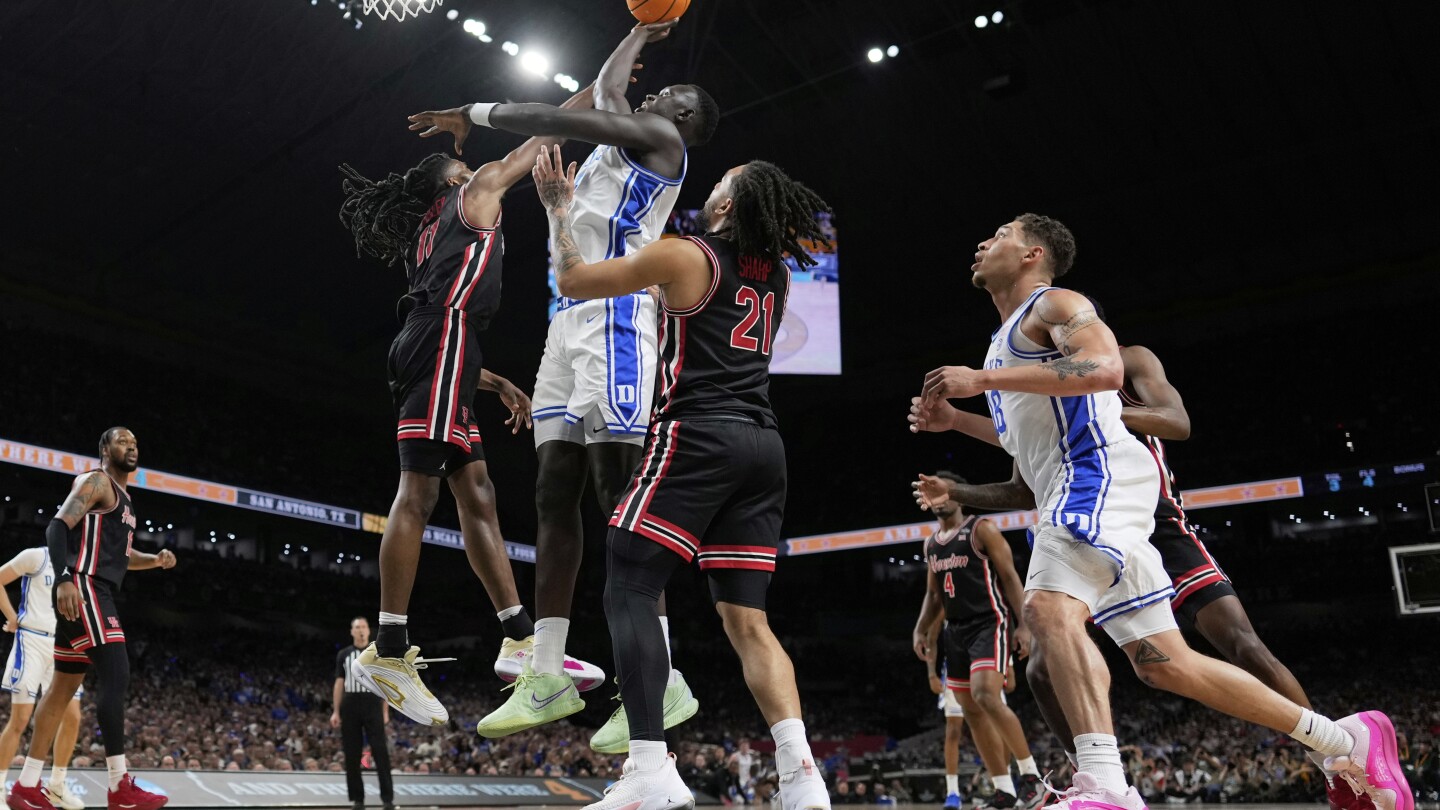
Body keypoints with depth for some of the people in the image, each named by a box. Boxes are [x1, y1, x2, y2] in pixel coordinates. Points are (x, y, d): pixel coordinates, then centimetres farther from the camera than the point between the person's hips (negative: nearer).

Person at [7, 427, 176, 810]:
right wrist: (64, 580, -29)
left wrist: (155, 560, 13)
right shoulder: (96, 481, -5)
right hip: (83, 590, -11)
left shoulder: (123, 497, 24)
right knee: (116, 677, -16)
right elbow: (57, 526, -17)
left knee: (63, 687, 11)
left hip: (97, 595, 11)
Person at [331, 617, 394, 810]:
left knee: (381, 752, -8)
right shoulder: (343, 654, 10)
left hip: (372, 705, -2)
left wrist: (385, 712, -1)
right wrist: (335, 711, 2)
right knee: (352, 755, 3)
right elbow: (339, 684, 10)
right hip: (350, 706, 2)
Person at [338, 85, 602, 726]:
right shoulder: (472, 194, 14)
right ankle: (388, 653, -18)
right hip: (443, 340, -9)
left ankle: (521, 639, 6)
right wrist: (588, 96, 32)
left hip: (430, 347, 9)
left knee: (477, 496, 4)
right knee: (418, 493, -15)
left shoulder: (430, 238, 33)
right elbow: (531, 150, 20)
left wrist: (501, 385, 30)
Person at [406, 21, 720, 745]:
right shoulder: (625, 131, 30)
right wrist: (643, 31, 57)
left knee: (618, 489, -16)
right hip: (570, 318, 9)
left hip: (615, 313, -9)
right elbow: (604, 85, 47)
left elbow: (564, 119, -6)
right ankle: (546, 679, 3)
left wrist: (476, 112, 0)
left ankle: (659, 683, -15)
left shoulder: (659, 138, 6)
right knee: (554, 492, 1)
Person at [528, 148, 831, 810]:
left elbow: (572, 281, 8)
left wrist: (558, 207, 22)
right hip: (763, 446, 7)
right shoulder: (777, 274, 18)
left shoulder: (683, 255, 0)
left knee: (629, 592, -3)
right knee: (747, 620, 6)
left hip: (698, 438, -7)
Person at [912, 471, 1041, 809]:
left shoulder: (981, 529, -5)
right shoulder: (931, 544, 14)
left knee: (986, 696, -24)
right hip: (957, 631, 8)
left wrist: (1024, 625, -17)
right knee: (972, 711, 5)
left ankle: (1030, 773, -9)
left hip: (990, 624, -8)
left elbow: (1010, 577, -9)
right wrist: (921, 630, 7)